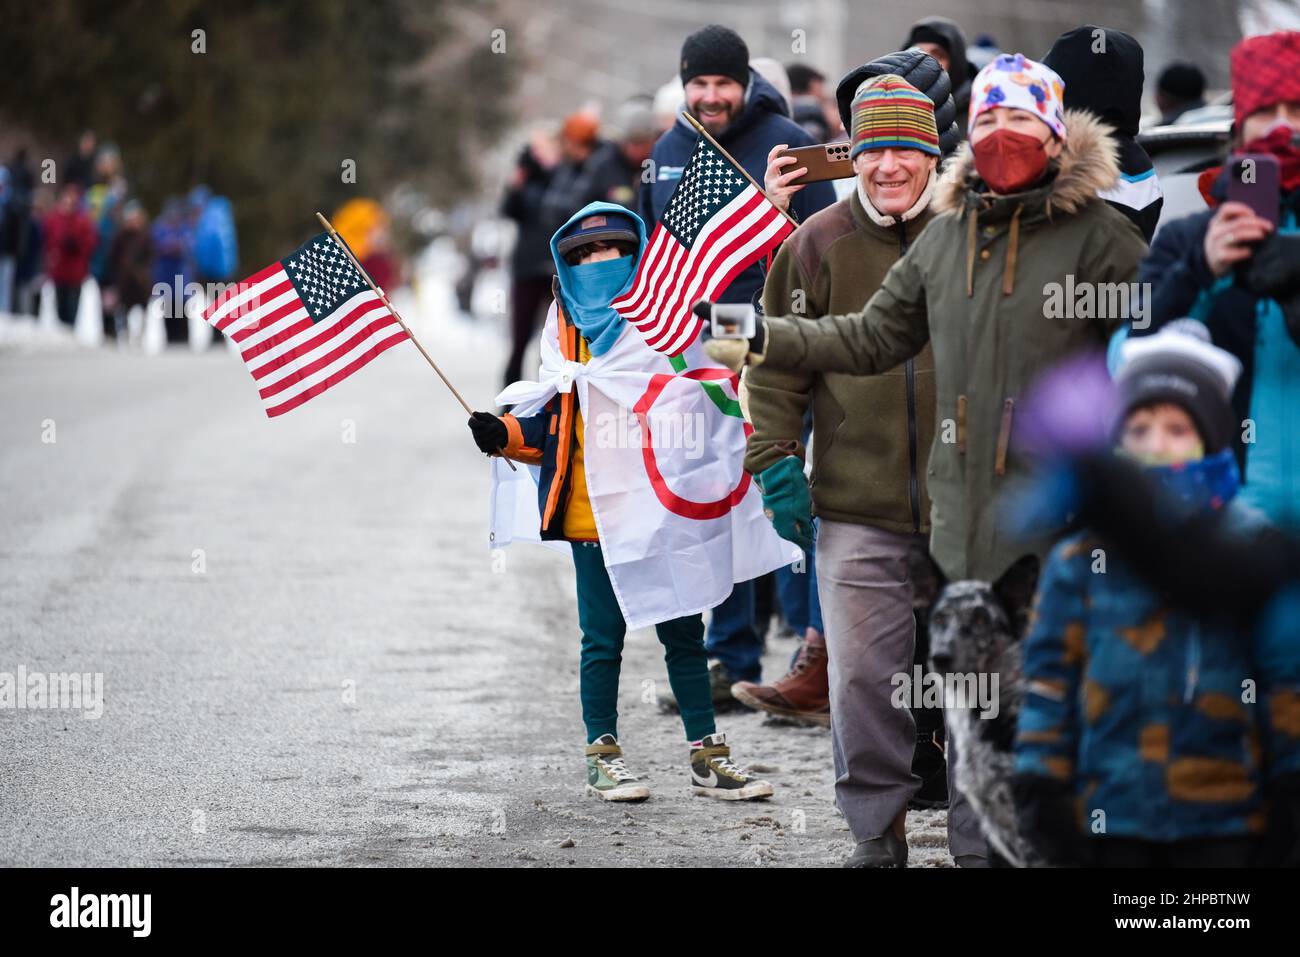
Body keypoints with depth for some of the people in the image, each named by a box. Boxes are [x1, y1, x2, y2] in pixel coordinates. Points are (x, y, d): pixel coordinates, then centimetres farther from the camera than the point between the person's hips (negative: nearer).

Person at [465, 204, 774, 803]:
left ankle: (707, 755, 10)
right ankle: (604, 757, 12)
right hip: (592, 508, 0)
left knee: (683, 634, 4)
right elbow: (551, 426, 13)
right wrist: (504, 434, -3)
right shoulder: (567, 327, 9)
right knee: (602, 639, 3)